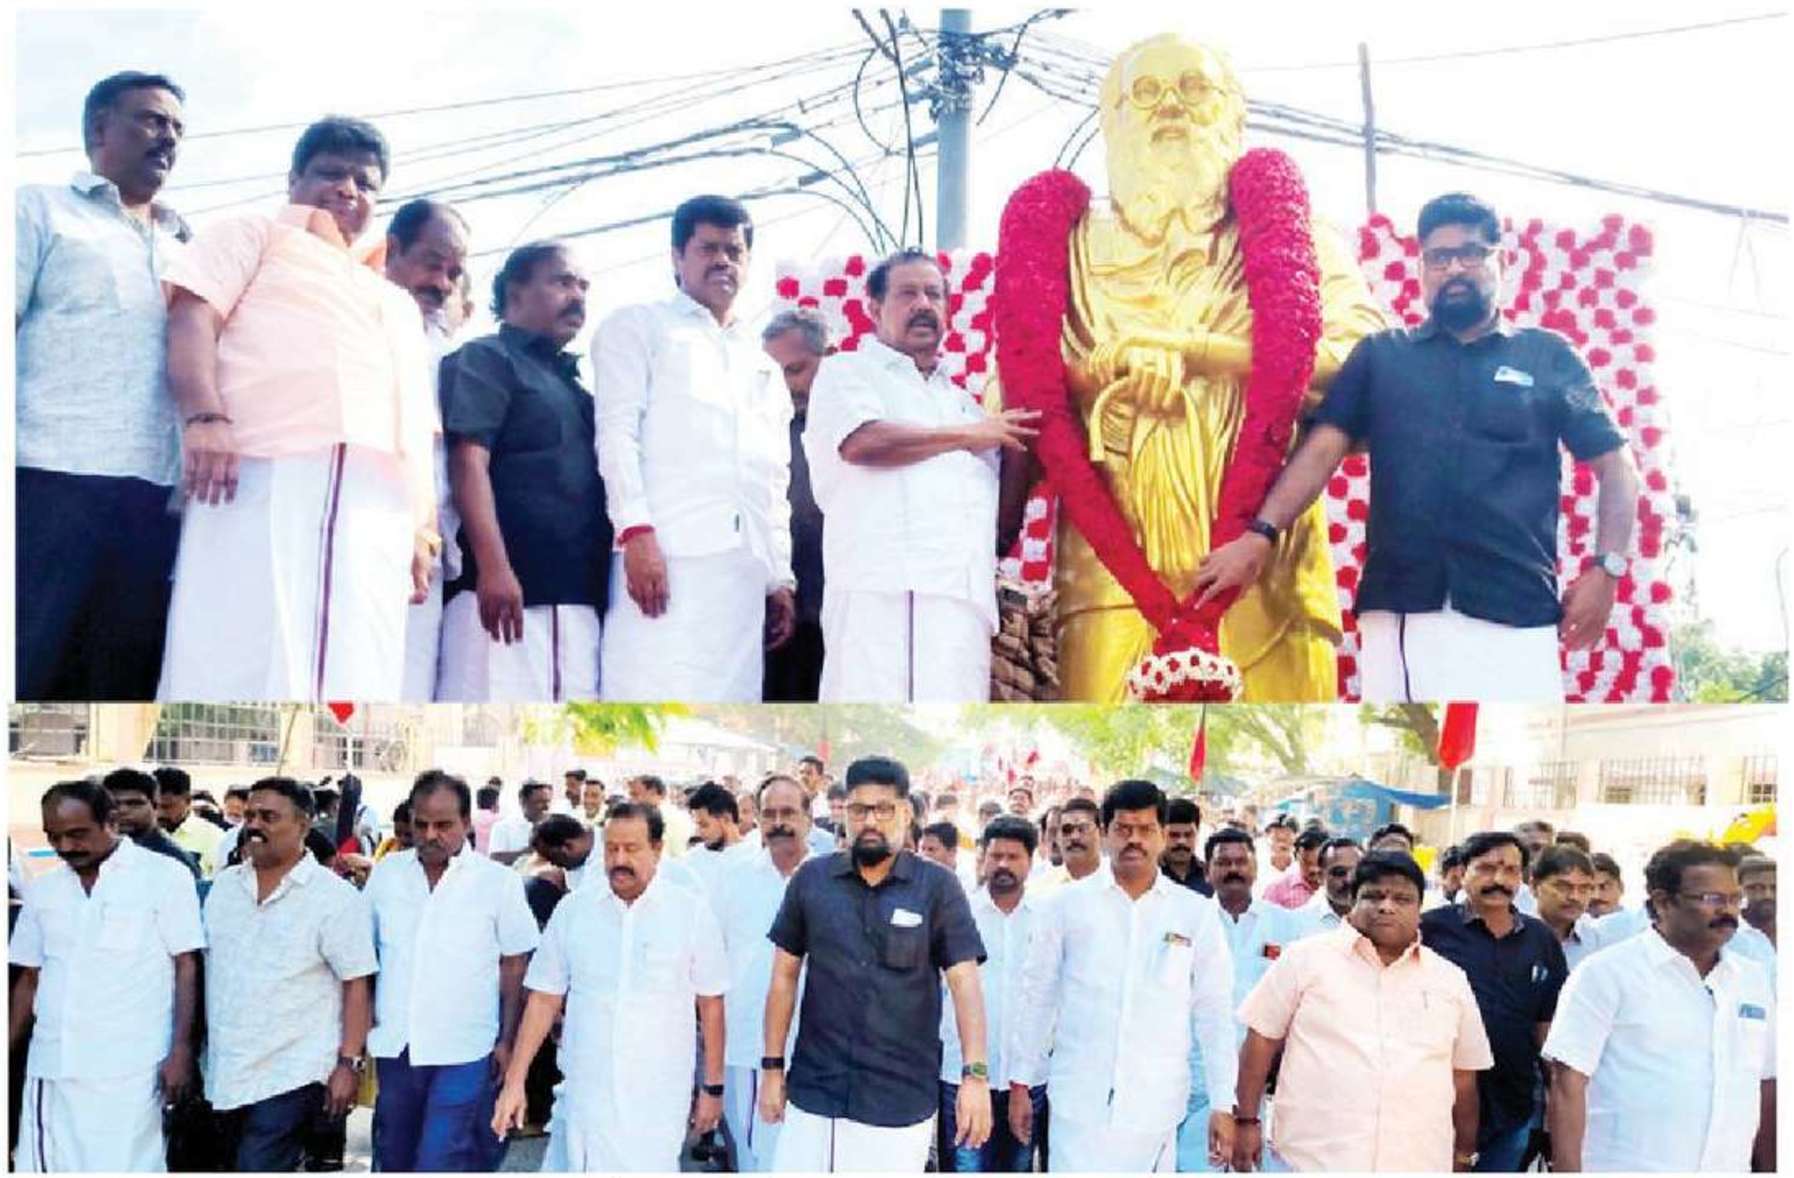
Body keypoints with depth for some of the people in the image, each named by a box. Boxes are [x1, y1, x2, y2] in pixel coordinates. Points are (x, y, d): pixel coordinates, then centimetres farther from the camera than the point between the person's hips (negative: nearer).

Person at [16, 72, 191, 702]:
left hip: (157, 499, 5)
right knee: (24, 671, -8)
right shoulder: (42, 209, 12)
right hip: (53, 484, -4)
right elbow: (10, 324, 1)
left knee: (122, 683, 3)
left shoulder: (184, 247, 26)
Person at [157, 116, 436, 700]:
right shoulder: (257, 233, 23)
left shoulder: (397, 302, 36)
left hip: (377, 505, 4)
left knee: (357, 682, -10)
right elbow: (193, 317, 4)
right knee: (242, 673, -16)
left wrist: (423, 526, 11)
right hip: (265, 473, -4)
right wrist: (205, 416, -15)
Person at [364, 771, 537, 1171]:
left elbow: (515, 964, 0)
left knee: (440, 1164, -9)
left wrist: (507, 1040, -2)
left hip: (464, 1051, -4)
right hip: (396, 1047, 4)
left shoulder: (499, 881, -4)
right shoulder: (386, 872, 5)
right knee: (394, 1160, 16)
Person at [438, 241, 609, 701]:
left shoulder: (573, 383, 27)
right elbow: (468, 463, -8)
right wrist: (493, 567, -21)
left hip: (576, 595, 7)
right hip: (506, 586, -7)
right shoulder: (485, 359, 5)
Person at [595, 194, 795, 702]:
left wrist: (781, 577, 15)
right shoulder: (639, 326, 14)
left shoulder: (763, 365, 29)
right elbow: (616, 432, 0)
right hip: (667, 553, -5)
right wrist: (636, 531, -15)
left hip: (745, 566, 5)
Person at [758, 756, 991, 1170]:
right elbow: (785, 976, 7)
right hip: (814, 1093, 2)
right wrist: (772, 1067, 5)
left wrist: (975, 1074, -18)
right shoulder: (811, 879, 2)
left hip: (903, 1101, -2)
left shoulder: (938, 888, -4)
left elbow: (965, 982, -8)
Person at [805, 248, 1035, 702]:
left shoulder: (961, 401, 32)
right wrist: (968, 435, 3)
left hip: (963, 597, 5)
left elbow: (1001, 504, 31)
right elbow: (862, 442, -8)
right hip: (880, 588, -5)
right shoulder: (847, 372, 14)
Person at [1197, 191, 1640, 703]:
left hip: (1515, 614, 0)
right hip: (1399, 613, 1)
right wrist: (1260, 534, -8)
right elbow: (1323, 448, 6)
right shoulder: (1380, 355, 16)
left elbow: (1614, 467, 12)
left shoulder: (1548, 357, 14)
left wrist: (1606, 567, -2)